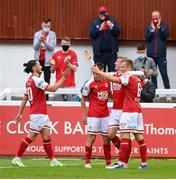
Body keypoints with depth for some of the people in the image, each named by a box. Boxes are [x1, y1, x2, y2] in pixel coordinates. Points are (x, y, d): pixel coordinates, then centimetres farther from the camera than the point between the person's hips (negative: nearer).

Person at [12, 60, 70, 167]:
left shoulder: (30, 81, 14)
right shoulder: (36, 80, -15)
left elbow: (25, 99, 18)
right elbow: (53, 88, -21)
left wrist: (20, 113, 21)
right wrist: (64, 77, -16)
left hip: (42, 114, 9)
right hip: (38, 114, -9)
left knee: (47, 137, 6)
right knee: (31, 137, -5)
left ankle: (53, 160, 5)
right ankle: (17, 158, 1)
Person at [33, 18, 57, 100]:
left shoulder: (52, 34, 2)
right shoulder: (37, 34, 6)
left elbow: (52, 47, -9)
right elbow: (35, 47, -2)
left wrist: (44, 41, -24)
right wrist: (39, 40, -19)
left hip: (47, 61, -1)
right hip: (38, 60, 1)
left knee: (47, 81, 0)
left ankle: (46, 99, 2)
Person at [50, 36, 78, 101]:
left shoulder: (73, 54, 2)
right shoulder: (56, 54, 9)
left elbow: (75, 69, -6)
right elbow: (52, 71, 12)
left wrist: (67, 62, -20)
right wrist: (53, 65, -9)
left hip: (70, 84, -2)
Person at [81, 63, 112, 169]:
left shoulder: (107, 82, 5)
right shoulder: (89, 84, -7)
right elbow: (83, 99, -1)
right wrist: (84, 115, -4)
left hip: (105, 114, 4)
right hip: (93, 115, -4)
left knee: (106, 138, 6)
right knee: (91, 137, -5)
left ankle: (108, 162, 12)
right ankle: (87, 162, 3)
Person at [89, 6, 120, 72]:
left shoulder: (112, 21, 8)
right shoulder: (95, 23, 8)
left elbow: (118, 33, 1)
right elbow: (91, 34, -2)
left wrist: (112, 26, -15)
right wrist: (100, 29, -14)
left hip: (111, 52, 0)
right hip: (99, 53, 0)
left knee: (112, 71, -4)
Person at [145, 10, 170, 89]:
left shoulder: (164, 26, 3)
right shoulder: (149, 27, 8)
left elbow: (165, 35, -12)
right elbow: (147, 37, -4)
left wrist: (159, 27, -15)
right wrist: (152, 29, -12)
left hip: (161, 54, -2)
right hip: (151, 54, 2)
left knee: (164, 73, -6)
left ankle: (167, 89, -4)